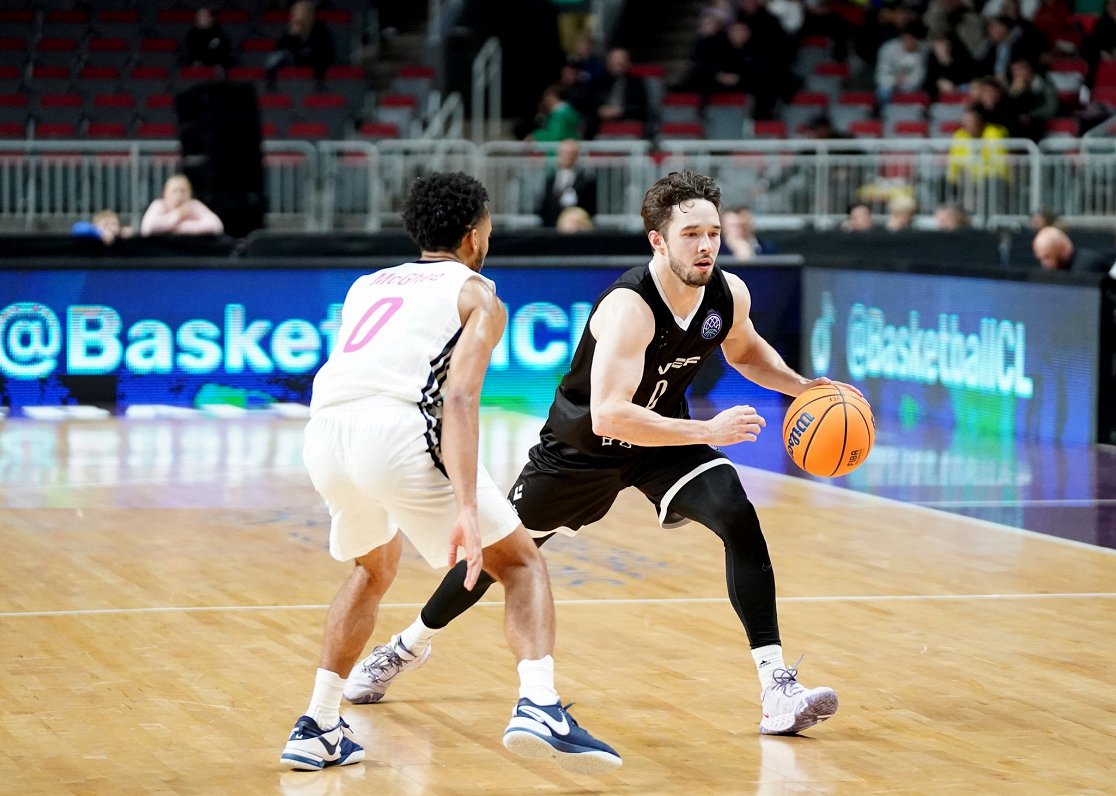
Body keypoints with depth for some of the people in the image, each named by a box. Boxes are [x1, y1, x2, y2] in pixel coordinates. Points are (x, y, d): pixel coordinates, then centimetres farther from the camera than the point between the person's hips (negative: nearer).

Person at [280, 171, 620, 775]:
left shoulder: (367, 285, 32)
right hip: (397, 431, -5)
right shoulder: (476, 294, 14)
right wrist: (467, 510, -13)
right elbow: (459, 397, -3)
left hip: (324, 432, 6)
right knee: (521, 564, 9)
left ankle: (317, 730, 27)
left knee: (374, 569, 33)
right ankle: (538, 708, -14)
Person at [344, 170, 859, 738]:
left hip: (665, 436, 4)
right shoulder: (629, 307, -36)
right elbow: (609, 416, -44)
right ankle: (409, 646, 40)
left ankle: (777, 690, -21)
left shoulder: (729, 294, -16)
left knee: (740, 520, -21)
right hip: (582, 442, -4)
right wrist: (706, 431, -45)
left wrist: (801, 386, -8)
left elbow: (744, 350, 9)